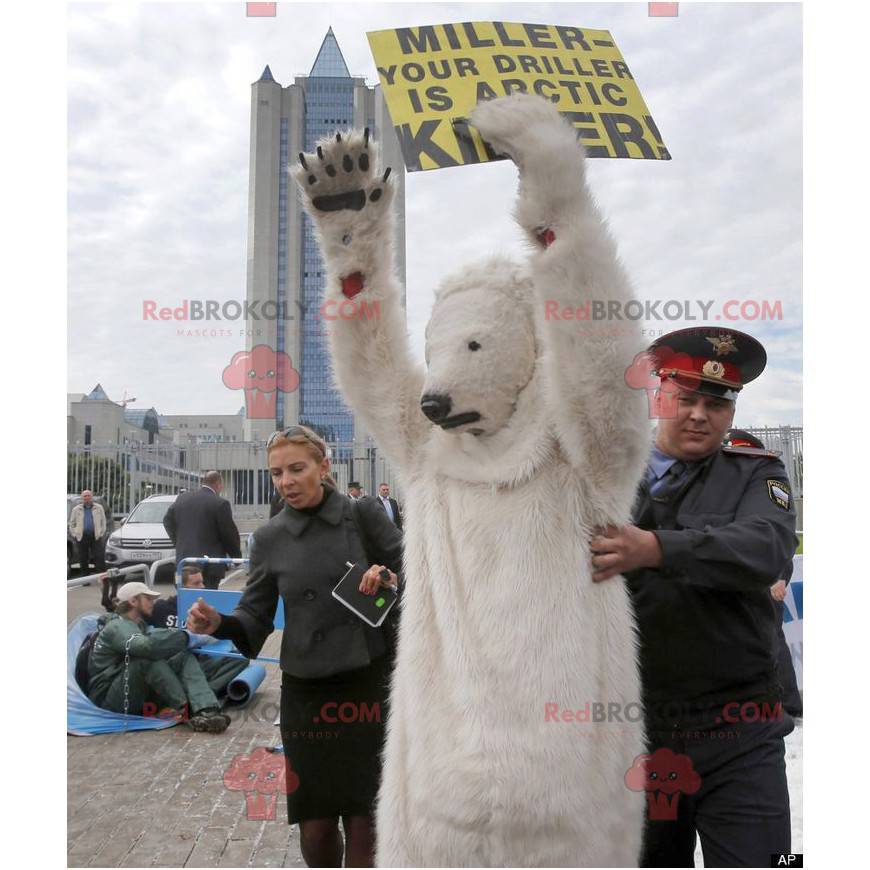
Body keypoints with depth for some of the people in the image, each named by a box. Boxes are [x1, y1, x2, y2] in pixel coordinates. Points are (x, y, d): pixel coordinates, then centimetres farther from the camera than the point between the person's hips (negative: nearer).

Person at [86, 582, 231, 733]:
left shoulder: (140, 625, 18)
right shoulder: (117, 627, -14)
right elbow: (146, 646, -33)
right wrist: (185, 636, -25)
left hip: (138, 695, 8)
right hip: (109, 701, -8)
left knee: (185, 656, -11)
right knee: (148, 657, -32)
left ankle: (206, 711, -36)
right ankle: (187, 709, -27)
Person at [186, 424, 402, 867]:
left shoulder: (362, 516, -3)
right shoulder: (269, 537, 2)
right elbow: (255, 620, 3)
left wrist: (390, 578, -21)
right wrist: (219, 623, -17)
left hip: (369, 683, -1)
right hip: (305, 691, 2)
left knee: (363, 821, 3)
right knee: (314, 829, 8)